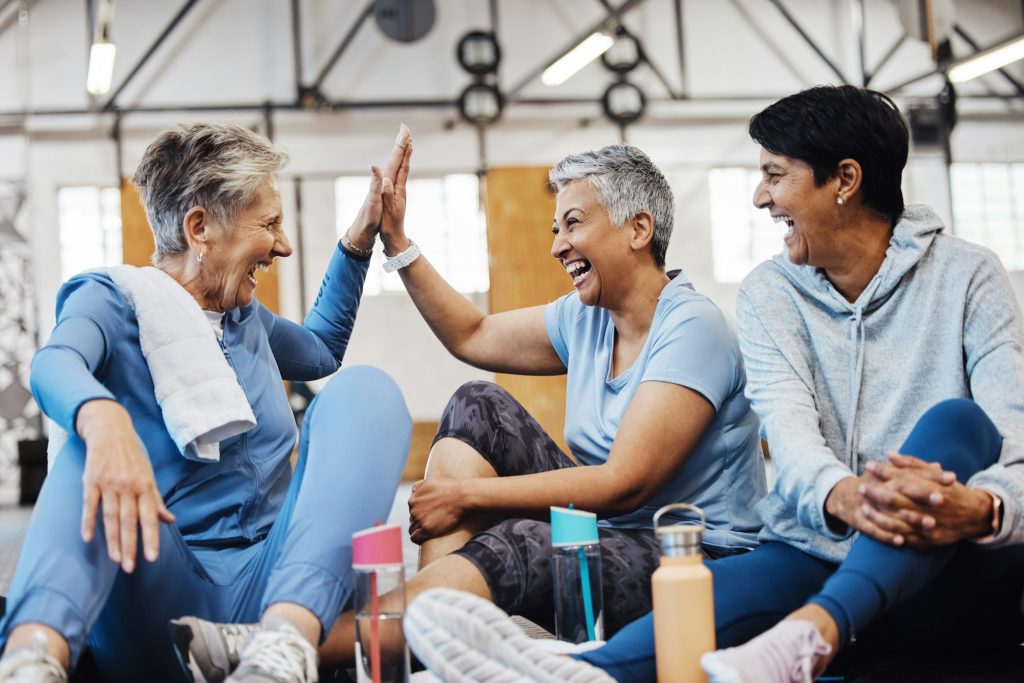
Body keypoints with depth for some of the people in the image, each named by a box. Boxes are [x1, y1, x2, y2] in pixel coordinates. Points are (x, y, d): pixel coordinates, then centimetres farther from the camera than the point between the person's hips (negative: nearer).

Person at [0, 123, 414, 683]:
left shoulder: (244, 317, 21)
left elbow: (321, 349, 44)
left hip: (268, 587, 4)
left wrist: (359, 238, 35)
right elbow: (54, 366, -22)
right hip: (160, 595, -4)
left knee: (364, 389, -15)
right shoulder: (114, 300, 3)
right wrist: (103, 419, -46)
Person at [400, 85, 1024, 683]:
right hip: (821, 553, 1)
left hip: (957, 576, -1)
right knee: (719, 590, -32)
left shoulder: (966, 277, 0)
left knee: (954, 422, -31)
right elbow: (789, 428, -12)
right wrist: (842, 497, -37)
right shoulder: (769, 294, 6)